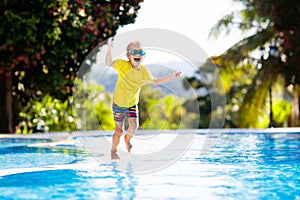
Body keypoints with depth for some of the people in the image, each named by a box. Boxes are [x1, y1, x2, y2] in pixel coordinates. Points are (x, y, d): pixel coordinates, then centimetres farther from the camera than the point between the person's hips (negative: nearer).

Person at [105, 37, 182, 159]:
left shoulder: (144, 71, -8)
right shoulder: (123, 65, -21)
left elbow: (155, 81, 3)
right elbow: (109, 63, -34)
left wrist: (172, 77, -4)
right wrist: (109, 48, -49)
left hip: (132, 104, 3)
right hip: (119, 103, -3)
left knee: (134, 126, -6)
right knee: (119, 129, 5)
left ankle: (127, 139, 30)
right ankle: (114, 150, 27)